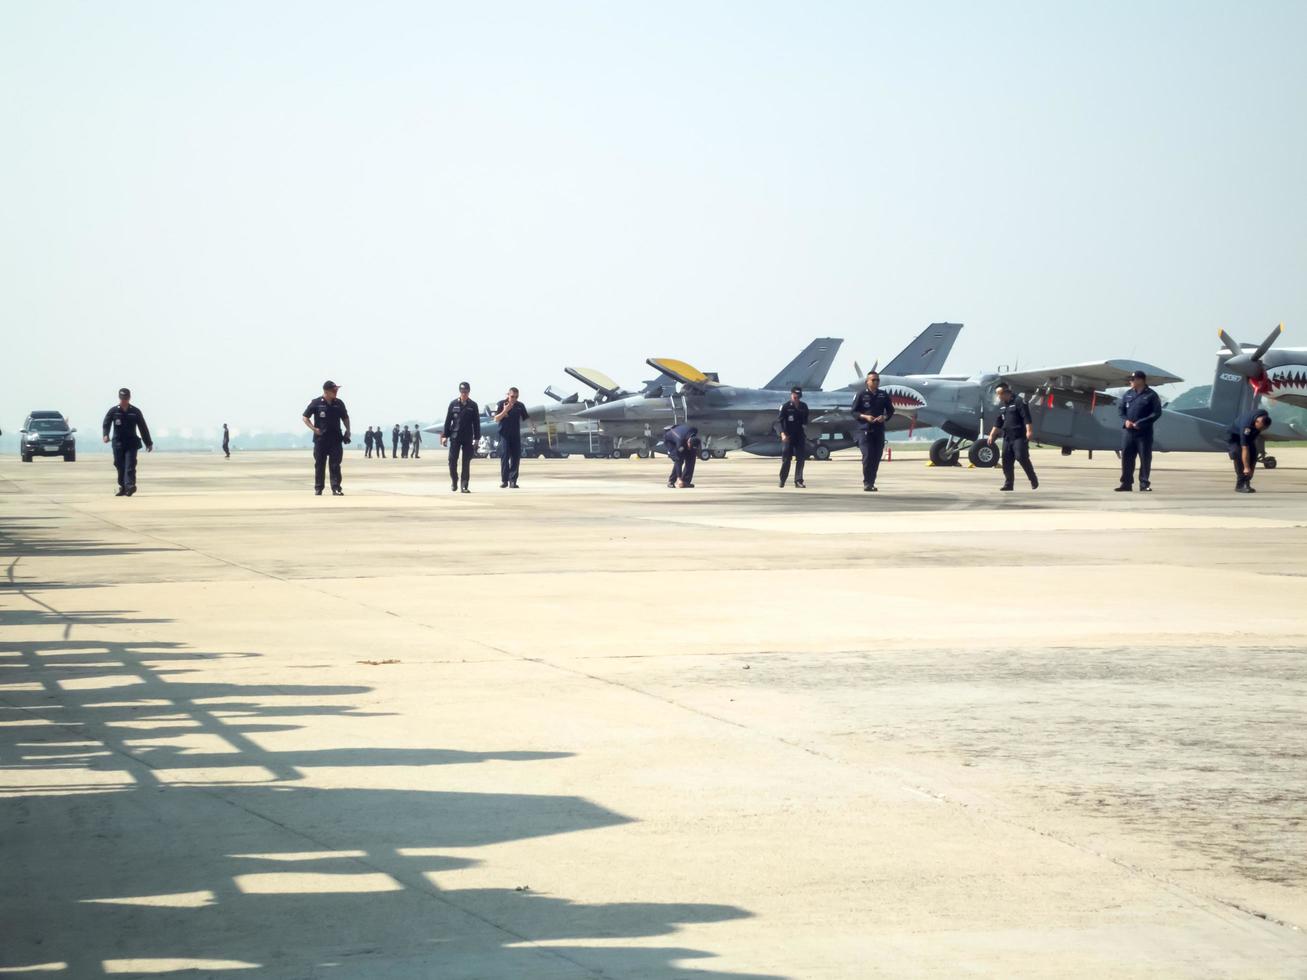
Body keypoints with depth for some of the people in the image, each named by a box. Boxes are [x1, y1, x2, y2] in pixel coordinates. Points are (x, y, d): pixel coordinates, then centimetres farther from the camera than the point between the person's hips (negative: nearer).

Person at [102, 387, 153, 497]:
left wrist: (148, 443, 11)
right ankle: (122, 487, 13)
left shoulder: (135, 411, 4)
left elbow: (143, 427, 9)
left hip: (131, 443, -1)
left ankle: (130, 485, -26)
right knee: (120, 466, 4)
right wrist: (105, 435, -25)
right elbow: (106, 424, -3)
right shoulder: (113, 411, 4)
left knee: (130, 465, -15)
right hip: (118, 442, 1)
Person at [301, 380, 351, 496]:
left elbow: (345, 417, 18)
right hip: (320, 438, -2)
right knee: (319, 465, 4)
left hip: (336, 439, 2)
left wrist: (348, 430, 5)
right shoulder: (316, 403, -5)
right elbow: (305, 417, 1)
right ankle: (318, 489, 11)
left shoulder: (339, 403, 5)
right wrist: (314, 428, -12)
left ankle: (336, 488, -1)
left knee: (335, 465, -1)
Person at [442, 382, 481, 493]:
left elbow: (476, 423, 4)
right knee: (452, 460, -4)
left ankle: (464, 486, 3)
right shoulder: (453, 404, 3)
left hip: (468, 438, 0)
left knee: (466, 462, 0)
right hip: (455, 437, 0)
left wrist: (477, 438, 0)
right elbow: (448, 420, 5)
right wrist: (445, 436, 0)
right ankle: (454, 482, 15)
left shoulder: (473, 405, 3)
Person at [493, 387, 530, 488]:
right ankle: (504, 480, -2)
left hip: (516, 435, 3)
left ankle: (513, 480, 4)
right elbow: (496, 419, -6)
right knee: (504, 457, -7)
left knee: (516, 457, 0)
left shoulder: (520, 406, 6)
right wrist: (504, 411, -19)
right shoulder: (501, 404, -2)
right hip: (504, 435, -3)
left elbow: (526, 418, 13)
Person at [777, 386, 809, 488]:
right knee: (786, 459, -1)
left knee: (800, 459, -2)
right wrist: (783, 433, -17)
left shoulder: (804, 407, 8)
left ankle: (798, 481, -1)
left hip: (800, 436, 3)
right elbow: (781, 421, -5)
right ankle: (782, 480, 11)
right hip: (788, 436, -3)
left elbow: (805, 421, 13)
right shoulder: (785, 406, -2)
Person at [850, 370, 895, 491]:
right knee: (867, 456, -13)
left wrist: (884, 417, -6)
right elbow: (854, 412, 1)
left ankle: (871, 483, 13)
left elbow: (890, 411, 14)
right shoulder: (861, 395, 0)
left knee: (876, 458, 3)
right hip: (865, 430, -4)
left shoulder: (884, 395, 9)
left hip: (879, 430, 4)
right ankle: (866, 483, -7)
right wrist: (865, 416, -15)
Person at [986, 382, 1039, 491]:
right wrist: (992, 435, 19)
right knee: (1007, 461, 2)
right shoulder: (1001, 405, 17)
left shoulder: (1019, 402, -7)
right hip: (1007, 437, 7)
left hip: (1019, 436, -7)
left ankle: (1033, 480, -3)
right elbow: (998, 423, 22)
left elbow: (1026, 418, -14)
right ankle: (1008, 484, 8)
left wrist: (1029, 431, -23)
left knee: (1021, 457, -16)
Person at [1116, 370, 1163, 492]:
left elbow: (1157, 413, -8)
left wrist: (1140, 423, -15)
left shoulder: (1151, 395, -3)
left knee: (1145, 458, -1)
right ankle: (1126, 483, 11)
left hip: (1144, 432, -5)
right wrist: (1125, 420, -6)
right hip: (1128, 431, 5)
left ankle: (1144, 484, 6)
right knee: (1126, 457, 5)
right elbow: (1120, 408, 13)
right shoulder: (1128, 394, 14)